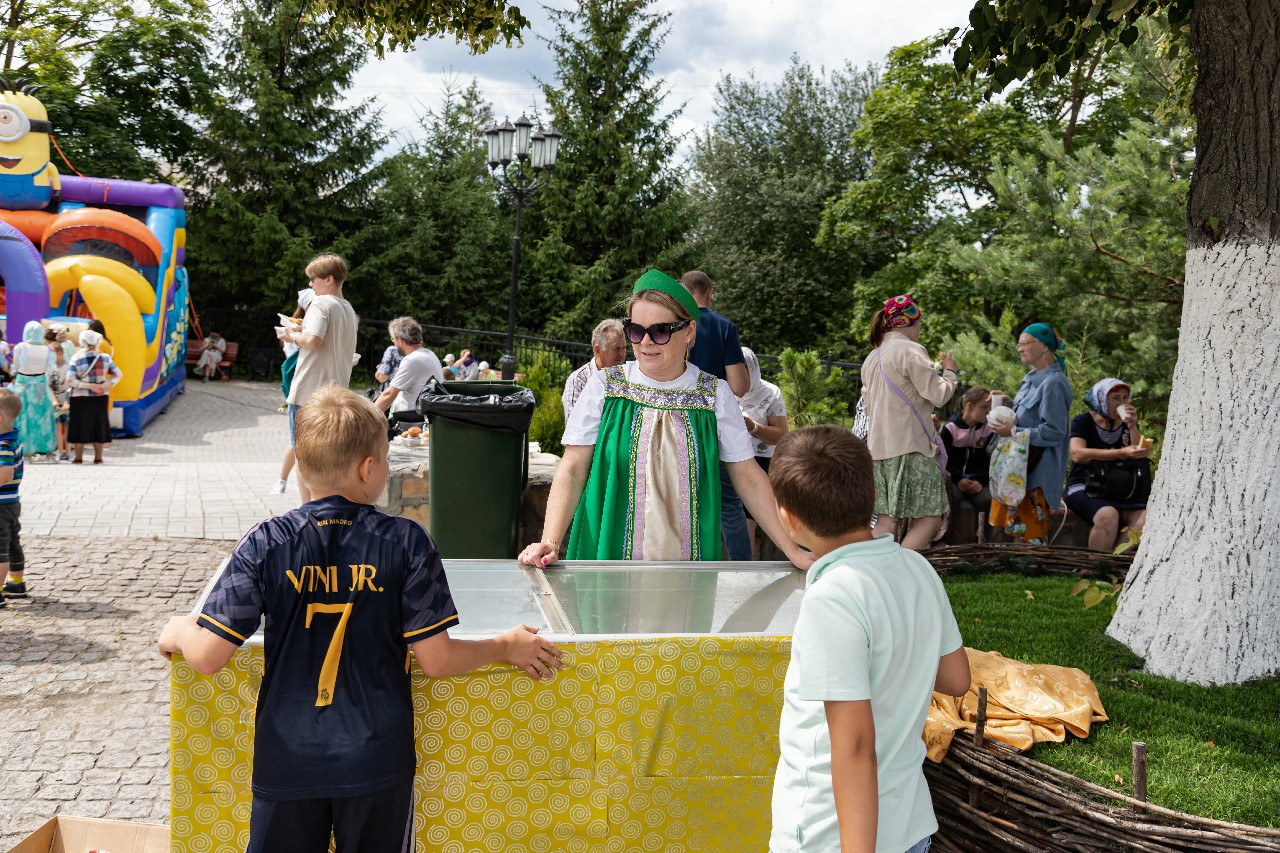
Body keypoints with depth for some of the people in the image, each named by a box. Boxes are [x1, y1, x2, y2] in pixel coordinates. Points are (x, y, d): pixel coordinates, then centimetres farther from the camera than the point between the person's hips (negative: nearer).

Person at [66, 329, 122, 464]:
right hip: (101, 397, 2)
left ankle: (78, 457, 9)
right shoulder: (105, 358, -1)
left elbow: (70, 380, -16)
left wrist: (88, 385, -15)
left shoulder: (76, 359, -9)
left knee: (80, 426, 6)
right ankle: (98, 458, 13)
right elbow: (118, 375, 0)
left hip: (80, 398, -2)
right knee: (99, 425, 10)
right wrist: (105, 385, -11)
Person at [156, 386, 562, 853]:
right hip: (377, 762, -1)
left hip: (287, 761, 1)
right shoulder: (406, 542, -12)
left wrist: (177, 630, 12)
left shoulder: (266, 543, -10)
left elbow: (208, 656, -11)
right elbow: (436, 660, -10)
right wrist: (506, 647, 7)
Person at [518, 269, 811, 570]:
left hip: (688, 559, 1)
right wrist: (550, 542, -18)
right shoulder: (605, 385, -2)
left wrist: (792, 550, -4)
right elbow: (572, 470, -5)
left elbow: (748, 478, 3)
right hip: (609, 554, -1)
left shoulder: (715, 394, 1)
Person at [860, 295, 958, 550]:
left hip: (879, 447, 9)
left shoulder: (871, 358, 18)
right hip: (909, 446, -9)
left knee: (885, 518, 8)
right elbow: (938, 395, -11)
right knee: (929, 519, -7)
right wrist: (949, 371, 8)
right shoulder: (910, 350, -8)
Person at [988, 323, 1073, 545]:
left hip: (1038, 473, -9)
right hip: (1021, 466, 10)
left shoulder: (1053, 383, -15)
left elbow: (1053, 432, -19)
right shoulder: (1033, 378, 14)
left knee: (1029, 533, -7)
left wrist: (1013, 432, -20)